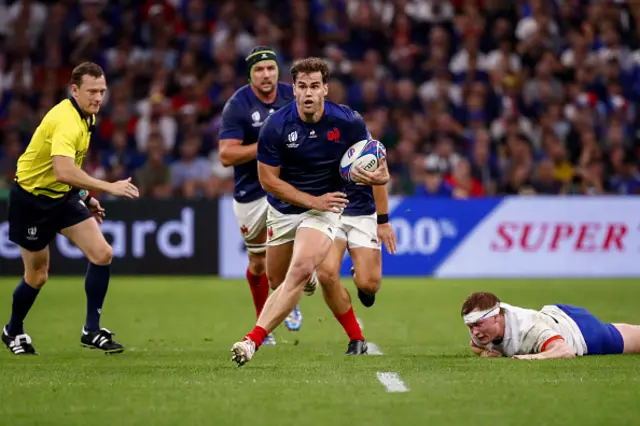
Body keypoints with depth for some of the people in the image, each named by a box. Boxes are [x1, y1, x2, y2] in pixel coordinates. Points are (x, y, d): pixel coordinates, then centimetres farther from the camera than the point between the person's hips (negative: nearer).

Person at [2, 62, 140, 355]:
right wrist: (108, 187, -45)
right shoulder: (66, 120, -29)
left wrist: (87, 197, 14)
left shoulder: (86, 117, 1)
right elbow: (63, 170, -45)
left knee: (102, 254, -9)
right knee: (37, 275, 5)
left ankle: (92, 330, 0)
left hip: (64, 196, 8)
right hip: (32, 199, -8)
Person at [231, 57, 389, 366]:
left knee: (300, 271, -25)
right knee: (278, 280, 14)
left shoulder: (349, 122, -15)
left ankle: (253, 340, -29)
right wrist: (312, 200, -20)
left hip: (324, 207, -2)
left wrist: (378, 175, -25)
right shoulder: (276, 126, -18)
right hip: (283, 209, 2)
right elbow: (268, 179, -12)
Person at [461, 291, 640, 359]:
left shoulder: (528, 329, -49)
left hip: (586, 334, -6)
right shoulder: (482, 323, -26)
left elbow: (566, 351, -61)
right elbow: (476, 346, -3)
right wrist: (484, 352, -25)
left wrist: (535, 357, -74)